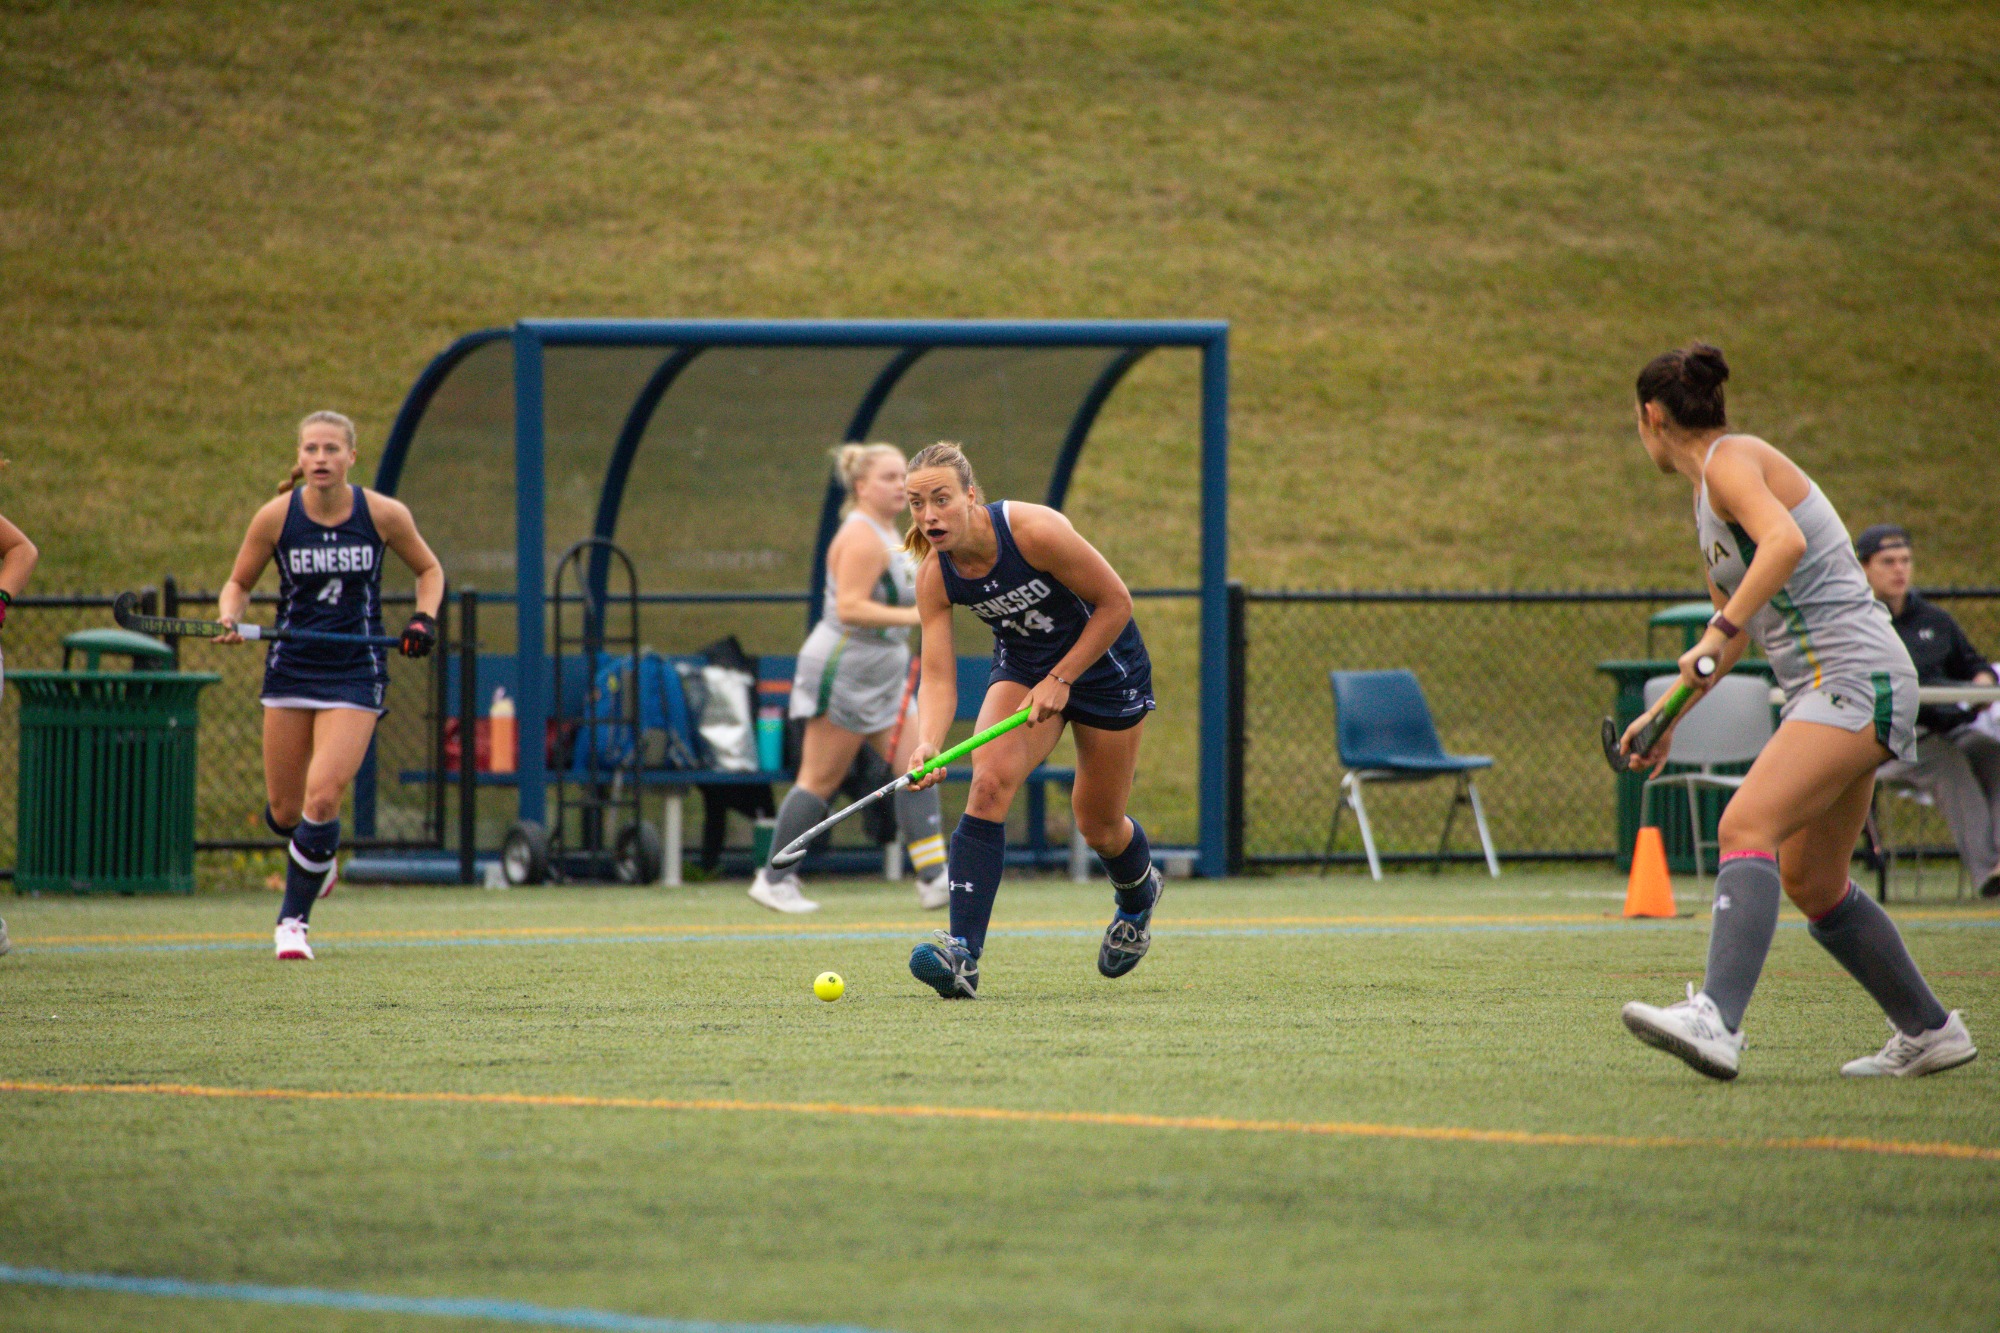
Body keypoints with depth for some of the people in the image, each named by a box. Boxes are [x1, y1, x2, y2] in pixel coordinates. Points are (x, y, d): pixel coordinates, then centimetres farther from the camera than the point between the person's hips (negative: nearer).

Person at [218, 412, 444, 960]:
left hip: (355, 673, -2)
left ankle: (293, 919, -1)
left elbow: (429, 569, 11)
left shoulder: (384, 515, -7)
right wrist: (230, 618, -15)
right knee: (284, 811, 7)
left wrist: (424, 619, -7)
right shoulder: (276, 516, -6)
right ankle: (317, 855, 45)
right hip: (292, 666, 2)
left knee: (322, 797, -17)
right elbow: (239, 582, 6)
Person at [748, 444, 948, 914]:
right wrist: (913, 616, -30)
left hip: (881, 678, 10)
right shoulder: (862, 537, -17)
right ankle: (775, 880, 5)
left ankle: (933, 878, -4)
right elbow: (849, 607, -26)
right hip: (842, 671, -10)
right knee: (820, 781, -4)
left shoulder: (889, 534, 15)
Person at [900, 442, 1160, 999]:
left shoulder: (1035, 531, -32)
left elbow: (1116, 603, -22)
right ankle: (963, 955, -28)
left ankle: (1139, 895, 46)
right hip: (1022, 665, 3)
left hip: (1103, 661, -3)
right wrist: (927, 745, -38)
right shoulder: (934, 577, -18)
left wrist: (1061, 680, -22)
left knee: (1098, 825, 8)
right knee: (988, 783, -23)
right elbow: (938, 676, -19)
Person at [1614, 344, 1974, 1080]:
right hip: (1828, 688, 10)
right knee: (1810, 883, 15)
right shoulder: (1709, 491, 21)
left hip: (1855, 678, -10)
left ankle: (1716, 1019, -41)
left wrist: (1719, 631, -31)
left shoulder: (1732, 460, -8)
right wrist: (1668, 716, 27)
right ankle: (1928, 1031, 27)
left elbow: (1785, 541, -29)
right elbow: (1738, 630, 30)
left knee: (1746, 826, -25)